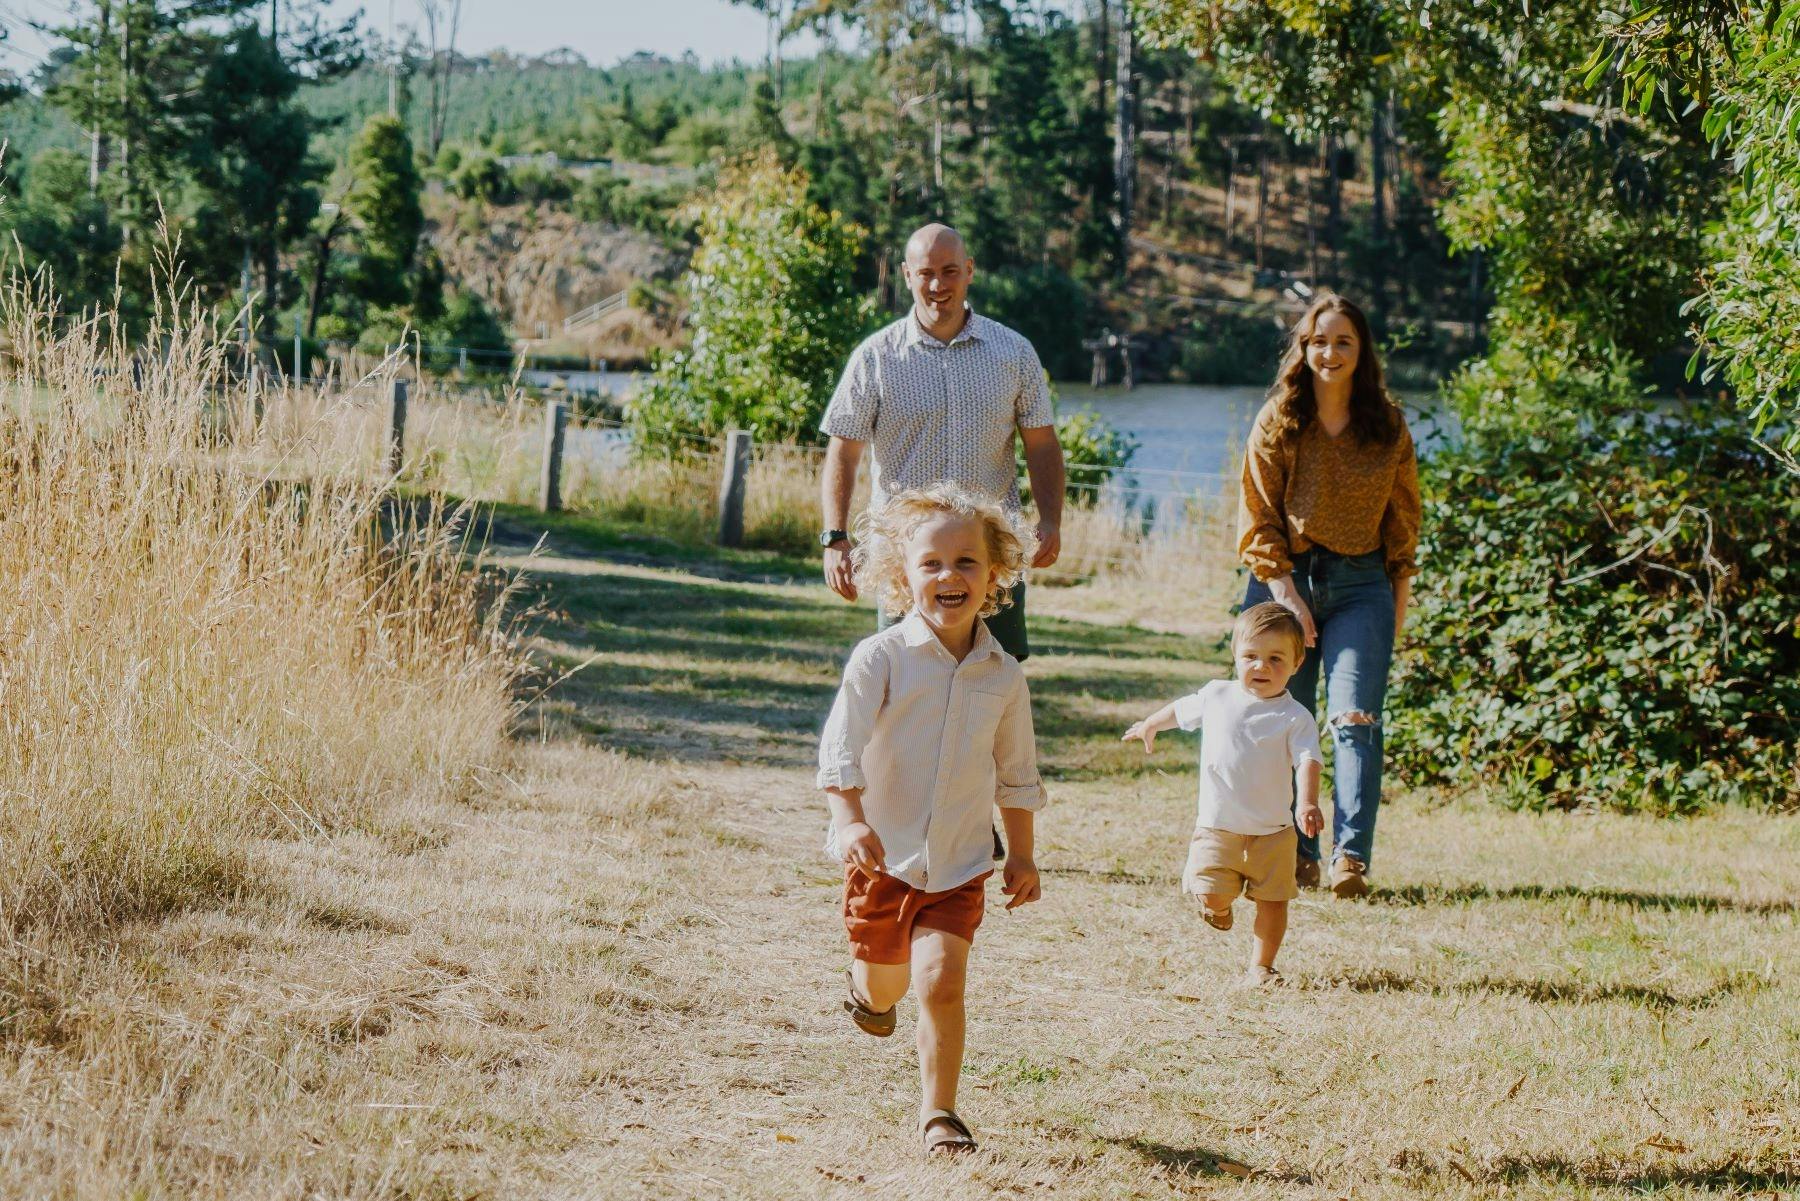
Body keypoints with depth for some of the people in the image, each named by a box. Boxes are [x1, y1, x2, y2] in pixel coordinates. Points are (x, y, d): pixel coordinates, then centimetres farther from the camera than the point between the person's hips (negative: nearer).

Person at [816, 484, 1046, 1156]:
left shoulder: (1002, 675, 0)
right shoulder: (881, 658, -12)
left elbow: (1015, 773, 13)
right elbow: (840, 747, -18)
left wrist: (1022, 854, 14)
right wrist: (850, 820, -33)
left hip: (960, 866, 1)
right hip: (882, 855, -1)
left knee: (942, 982, -14)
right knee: (884, 986, 15)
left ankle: (937, 1112, -3)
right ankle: (870, 989, 52)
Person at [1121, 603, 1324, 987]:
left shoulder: (1295, 718, -8)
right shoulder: (1216, 697, 2)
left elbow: (1307, 761, -20)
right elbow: (1181, 710, 23)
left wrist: (1308, 802, -39)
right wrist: (1149, 726, 40)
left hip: (1272, 830, -1)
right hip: (1217, 825, 1)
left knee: (1273, 900, 2)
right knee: (1211, 896, -8)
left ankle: (1261, 966, 17)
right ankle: (1221, 906, 27)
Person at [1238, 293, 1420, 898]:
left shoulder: (1388, 427, 5)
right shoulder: (1277, 422, 1)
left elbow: (1403, 519, 11)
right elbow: (1257, 519, 0)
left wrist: (1400, 599, 7)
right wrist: (1286, 595, -9)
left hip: (1360, 585, 0)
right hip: (1285, 578, 0)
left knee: (1354, 717, -12)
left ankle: (1351, 856, -19)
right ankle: (1296, 855, 8)